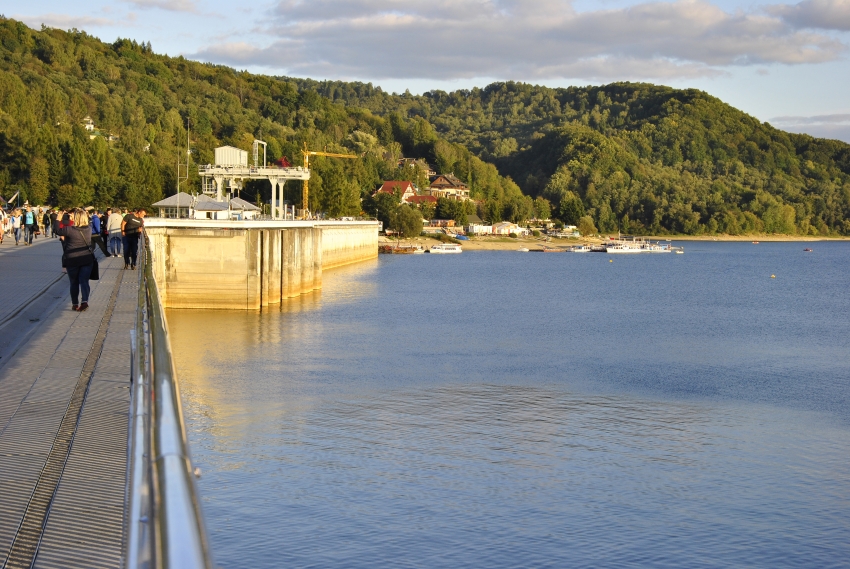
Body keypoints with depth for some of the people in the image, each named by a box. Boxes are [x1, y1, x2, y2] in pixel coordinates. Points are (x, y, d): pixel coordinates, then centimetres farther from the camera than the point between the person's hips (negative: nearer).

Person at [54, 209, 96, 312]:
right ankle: (85, 300, -19)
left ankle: (75, 304, 16)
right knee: (84, 281, 1)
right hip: (87, 259, 2)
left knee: (74, 283, 11)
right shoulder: (88, 230, -2)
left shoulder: (70, 229, -15)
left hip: (72, 260, -2)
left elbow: (57, 231, -1)